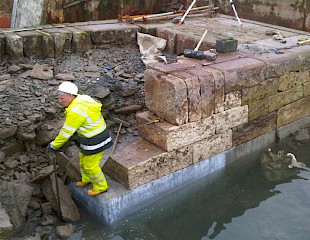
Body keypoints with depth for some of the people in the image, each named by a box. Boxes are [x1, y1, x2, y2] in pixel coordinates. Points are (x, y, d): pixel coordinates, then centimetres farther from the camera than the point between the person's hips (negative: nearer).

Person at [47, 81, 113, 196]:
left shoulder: (75, 111, -29)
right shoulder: (83, 99, -1)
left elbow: (66, 132, -20)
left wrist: (54, 145, -8)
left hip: (94, 141, -9)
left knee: (90, 165, 10)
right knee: (83, 159, 26)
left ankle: (101, 186, 31)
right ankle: (86, 179, 49)